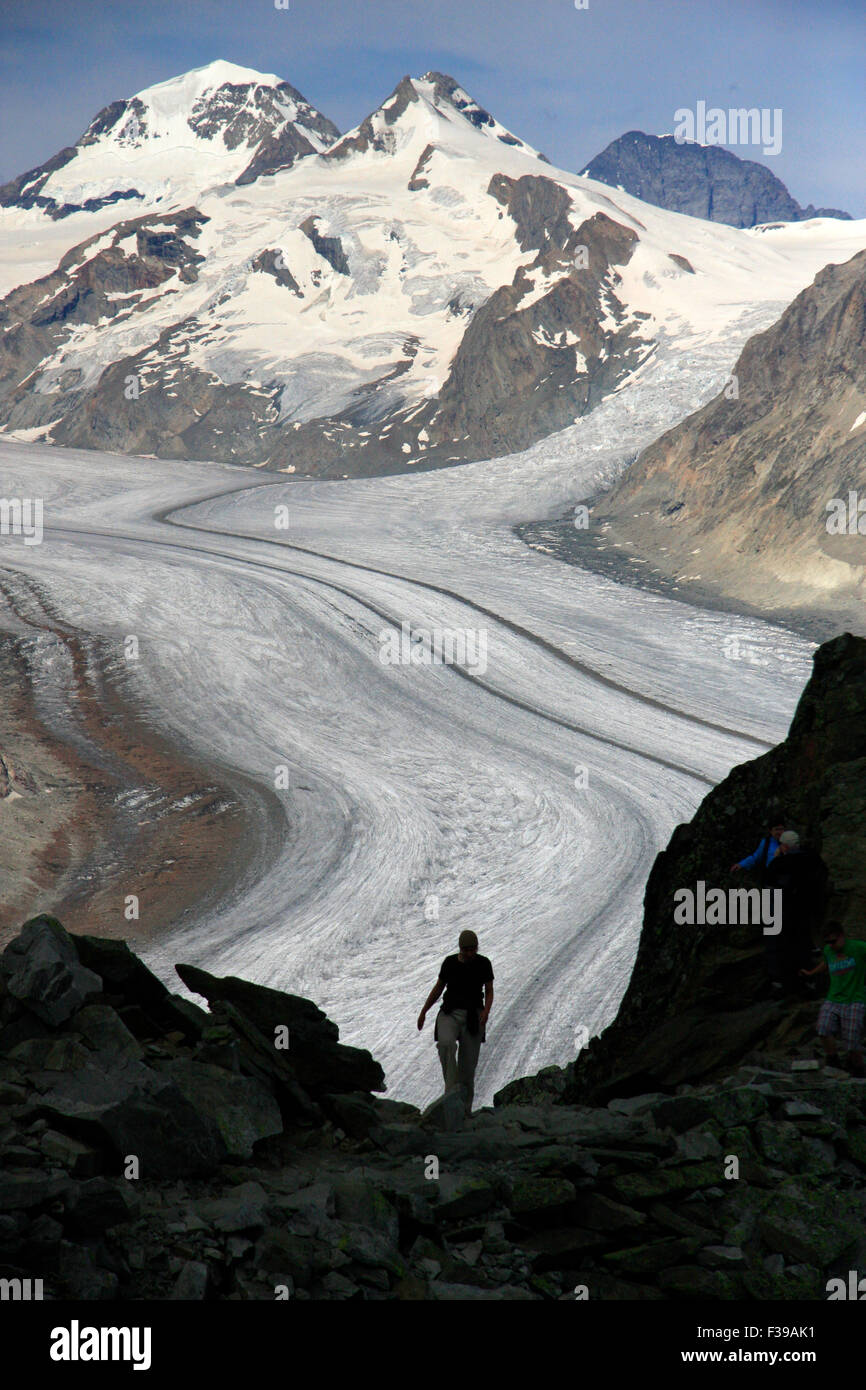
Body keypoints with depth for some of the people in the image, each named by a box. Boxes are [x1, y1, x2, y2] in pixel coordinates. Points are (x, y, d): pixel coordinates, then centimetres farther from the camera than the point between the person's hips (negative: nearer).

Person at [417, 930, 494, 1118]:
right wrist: (424, 1011, 9)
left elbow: (489, 992, 4)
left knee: (468, 1067, -1)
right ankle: (452, 1090, -30)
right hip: (450, 1014, 0)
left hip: (473, 1018, 0)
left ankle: (464, 1110, 11)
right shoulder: (449, 962, 3)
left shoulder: (483, 964, 0)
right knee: (446, 1044, -32)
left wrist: (486, 1011, -16)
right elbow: (438, 988, 14)